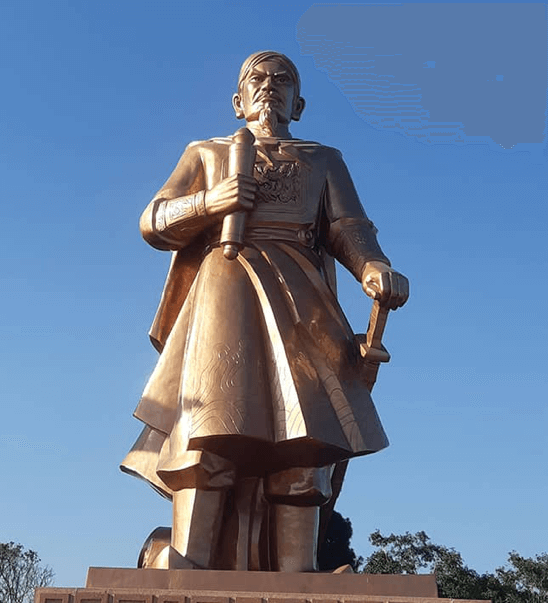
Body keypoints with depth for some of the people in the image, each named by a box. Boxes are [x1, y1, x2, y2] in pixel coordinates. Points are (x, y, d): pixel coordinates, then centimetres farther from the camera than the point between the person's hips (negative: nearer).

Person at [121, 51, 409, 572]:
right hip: (223, 290, -1)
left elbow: (348, 228, 10)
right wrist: (208, 203, -5)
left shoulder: (324, 160, 28)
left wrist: (375, 269, -13)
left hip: (298, 299, 1)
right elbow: (152, 224, 16)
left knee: (301, 437, -14)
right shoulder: (205, 153, 27)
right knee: (210, 431, -18)